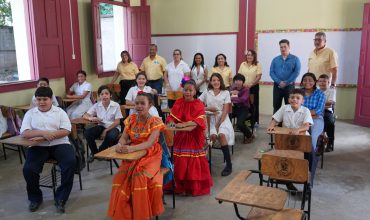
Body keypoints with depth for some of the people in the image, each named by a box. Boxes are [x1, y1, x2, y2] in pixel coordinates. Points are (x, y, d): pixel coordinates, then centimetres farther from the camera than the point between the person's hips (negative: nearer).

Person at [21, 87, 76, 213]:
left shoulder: (60, 112, 6)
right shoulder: (30, 113, 10)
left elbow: (66, 131, -5)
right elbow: (24, 133, -2)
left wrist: (44, 137, -14)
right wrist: (43, 133, -19)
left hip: (59, 144, -1)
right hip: (38, 146, 1)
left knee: (71, 162, -27)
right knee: (28, 169, -24)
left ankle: (60, 198, -11)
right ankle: (35, 198, 6)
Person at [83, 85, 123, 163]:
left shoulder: (116, 105, -8)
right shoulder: (97, 105, 1)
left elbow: (117, 122, -9)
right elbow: (85, 116, 2)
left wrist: (106, 131, -19)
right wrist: (91, 118, -23)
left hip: (113, 127, -3)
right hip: (101, 126, 3)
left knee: (111, 136, -37)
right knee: (87, 132, -24)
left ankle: (101, 152, -5)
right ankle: (94, 152, 2)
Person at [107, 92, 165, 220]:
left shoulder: (155, 121, -12)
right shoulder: (131, 119, 3)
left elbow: (150, 143, -24)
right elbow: (123, 138, -1)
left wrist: (131, 148, -40)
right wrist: (119, 145, -26)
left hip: (150, 155, -4)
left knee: (140, 177, -30)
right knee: (120, 176, -20)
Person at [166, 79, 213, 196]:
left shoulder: (199, 104, -6)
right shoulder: (178, 102, 4)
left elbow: (199, 121, -19)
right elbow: (171, 116, 1)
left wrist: (185, 124, -31)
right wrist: (171, 122, -23)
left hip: (194, 136, -3)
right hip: (180, 136, 3)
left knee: (194, 163, -3)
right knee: (180, 163, 2)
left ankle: (195, 187, 13)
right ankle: (181, 186, 19)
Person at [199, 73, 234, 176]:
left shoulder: (226, 93, 6)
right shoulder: (206, 93, 10)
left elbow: (225, 111, -2)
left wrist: (218, 124, -12)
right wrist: (207, 108, -8)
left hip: (223, 119, -1)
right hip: (210, 119, 1)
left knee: (221, 135, -30)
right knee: (213, 135, -31)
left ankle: (229, 165, -23)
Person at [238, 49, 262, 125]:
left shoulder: (257, 65, -1)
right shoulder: (243, 64, 9)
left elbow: (259, 77, -8)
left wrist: (251, 85, -18)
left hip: (254, 87, -2)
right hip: (244, 87, 2)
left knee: (254, 104, 3)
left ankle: (255, 121, 13)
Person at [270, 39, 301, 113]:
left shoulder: (295, 59, 2)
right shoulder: (275, 59, 9)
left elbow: (296, 72, -8)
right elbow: (271, 72, 0)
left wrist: (286, 82, -15)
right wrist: (279, 82, -14)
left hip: (289, 86, -2)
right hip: (277, 86, 2)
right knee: (276, 106, 7)